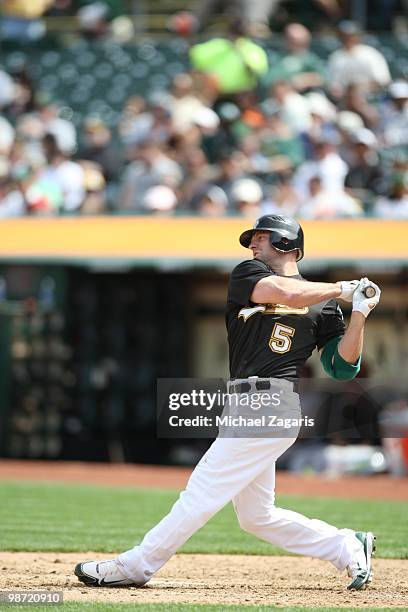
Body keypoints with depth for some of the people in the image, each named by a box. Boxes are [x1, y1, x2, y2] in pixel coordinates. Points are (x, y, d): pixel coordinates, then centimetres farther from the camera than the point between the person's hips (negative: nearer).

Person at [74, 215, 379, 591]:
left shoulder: (323, 303, 4)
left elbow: (343, 368, -3)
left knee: (204, 490, -9)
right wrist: (341, 289, 1)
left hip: (269, 407, -7)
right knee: (256, 517, 9)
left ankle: (136, 566, -4)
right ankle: (349, 548, 17)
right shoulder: (247, 274, 17)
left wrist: (360, 313, -7)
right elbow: (285, 293, -3)